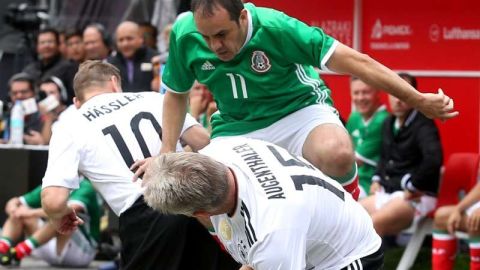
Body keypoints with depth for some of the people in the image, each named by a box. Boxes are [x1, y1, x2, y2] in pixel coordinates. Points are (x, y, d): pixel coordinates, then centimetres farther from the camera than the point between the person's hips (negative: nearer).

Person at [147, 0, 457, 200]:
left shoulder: (275, 27, -28)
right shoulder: (184, 34, -16)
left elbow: (354, 61, -24)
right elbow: (176, 94, 5)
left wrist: (418, 100, -22)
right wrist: (167, 154, -4)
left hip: (299, 110, -4)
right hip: (237, 126, 4)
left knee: (337, 154, -39)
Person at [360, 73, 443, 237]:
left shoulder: (423, 125, -12)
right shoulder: (388, 124, 15)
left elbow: (433, 159, -29)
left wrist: (413, 187, -20)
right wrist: (377, 179, 14)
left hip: (416, 198, -9)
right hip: (387, 193, 9)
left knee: (374, 222, -32)